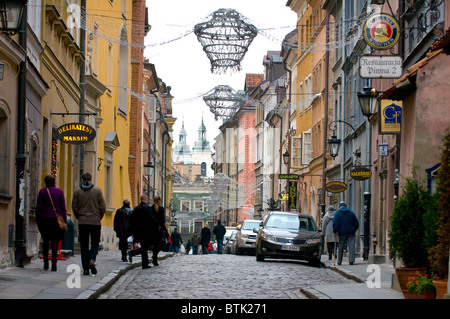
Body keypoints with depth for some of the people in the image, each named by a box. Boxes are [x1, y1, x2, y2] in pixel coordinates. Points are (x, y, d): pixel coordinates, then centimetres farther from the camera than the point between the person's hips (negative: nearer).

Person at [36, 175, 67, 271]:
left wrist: (37, 220, 4)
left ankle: (46, 263, 12)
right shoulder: (60, 191, 2)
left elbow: (39, 207, -1)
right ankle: (54, 264, -8)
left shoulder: (42, 191, 0)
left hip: (45, 219, 0)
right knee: (55, 241, 1)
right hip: (57, 218, 0)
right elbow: (63, 207, 1)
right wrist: (64, 220, 5)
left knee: (45, 241, 13)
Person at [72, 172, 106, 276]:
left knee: (84, 245, 6)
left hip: (82, 222, 1)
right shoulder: (97, 190, -2)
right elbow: (103, 207, -3)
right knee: (95, 243, 11)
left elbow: (74, 207, 1)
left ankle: (86, 268, 2)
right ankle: (92, 259, -16)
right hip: (95, 222, -1)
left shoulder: (77, 191, 1)